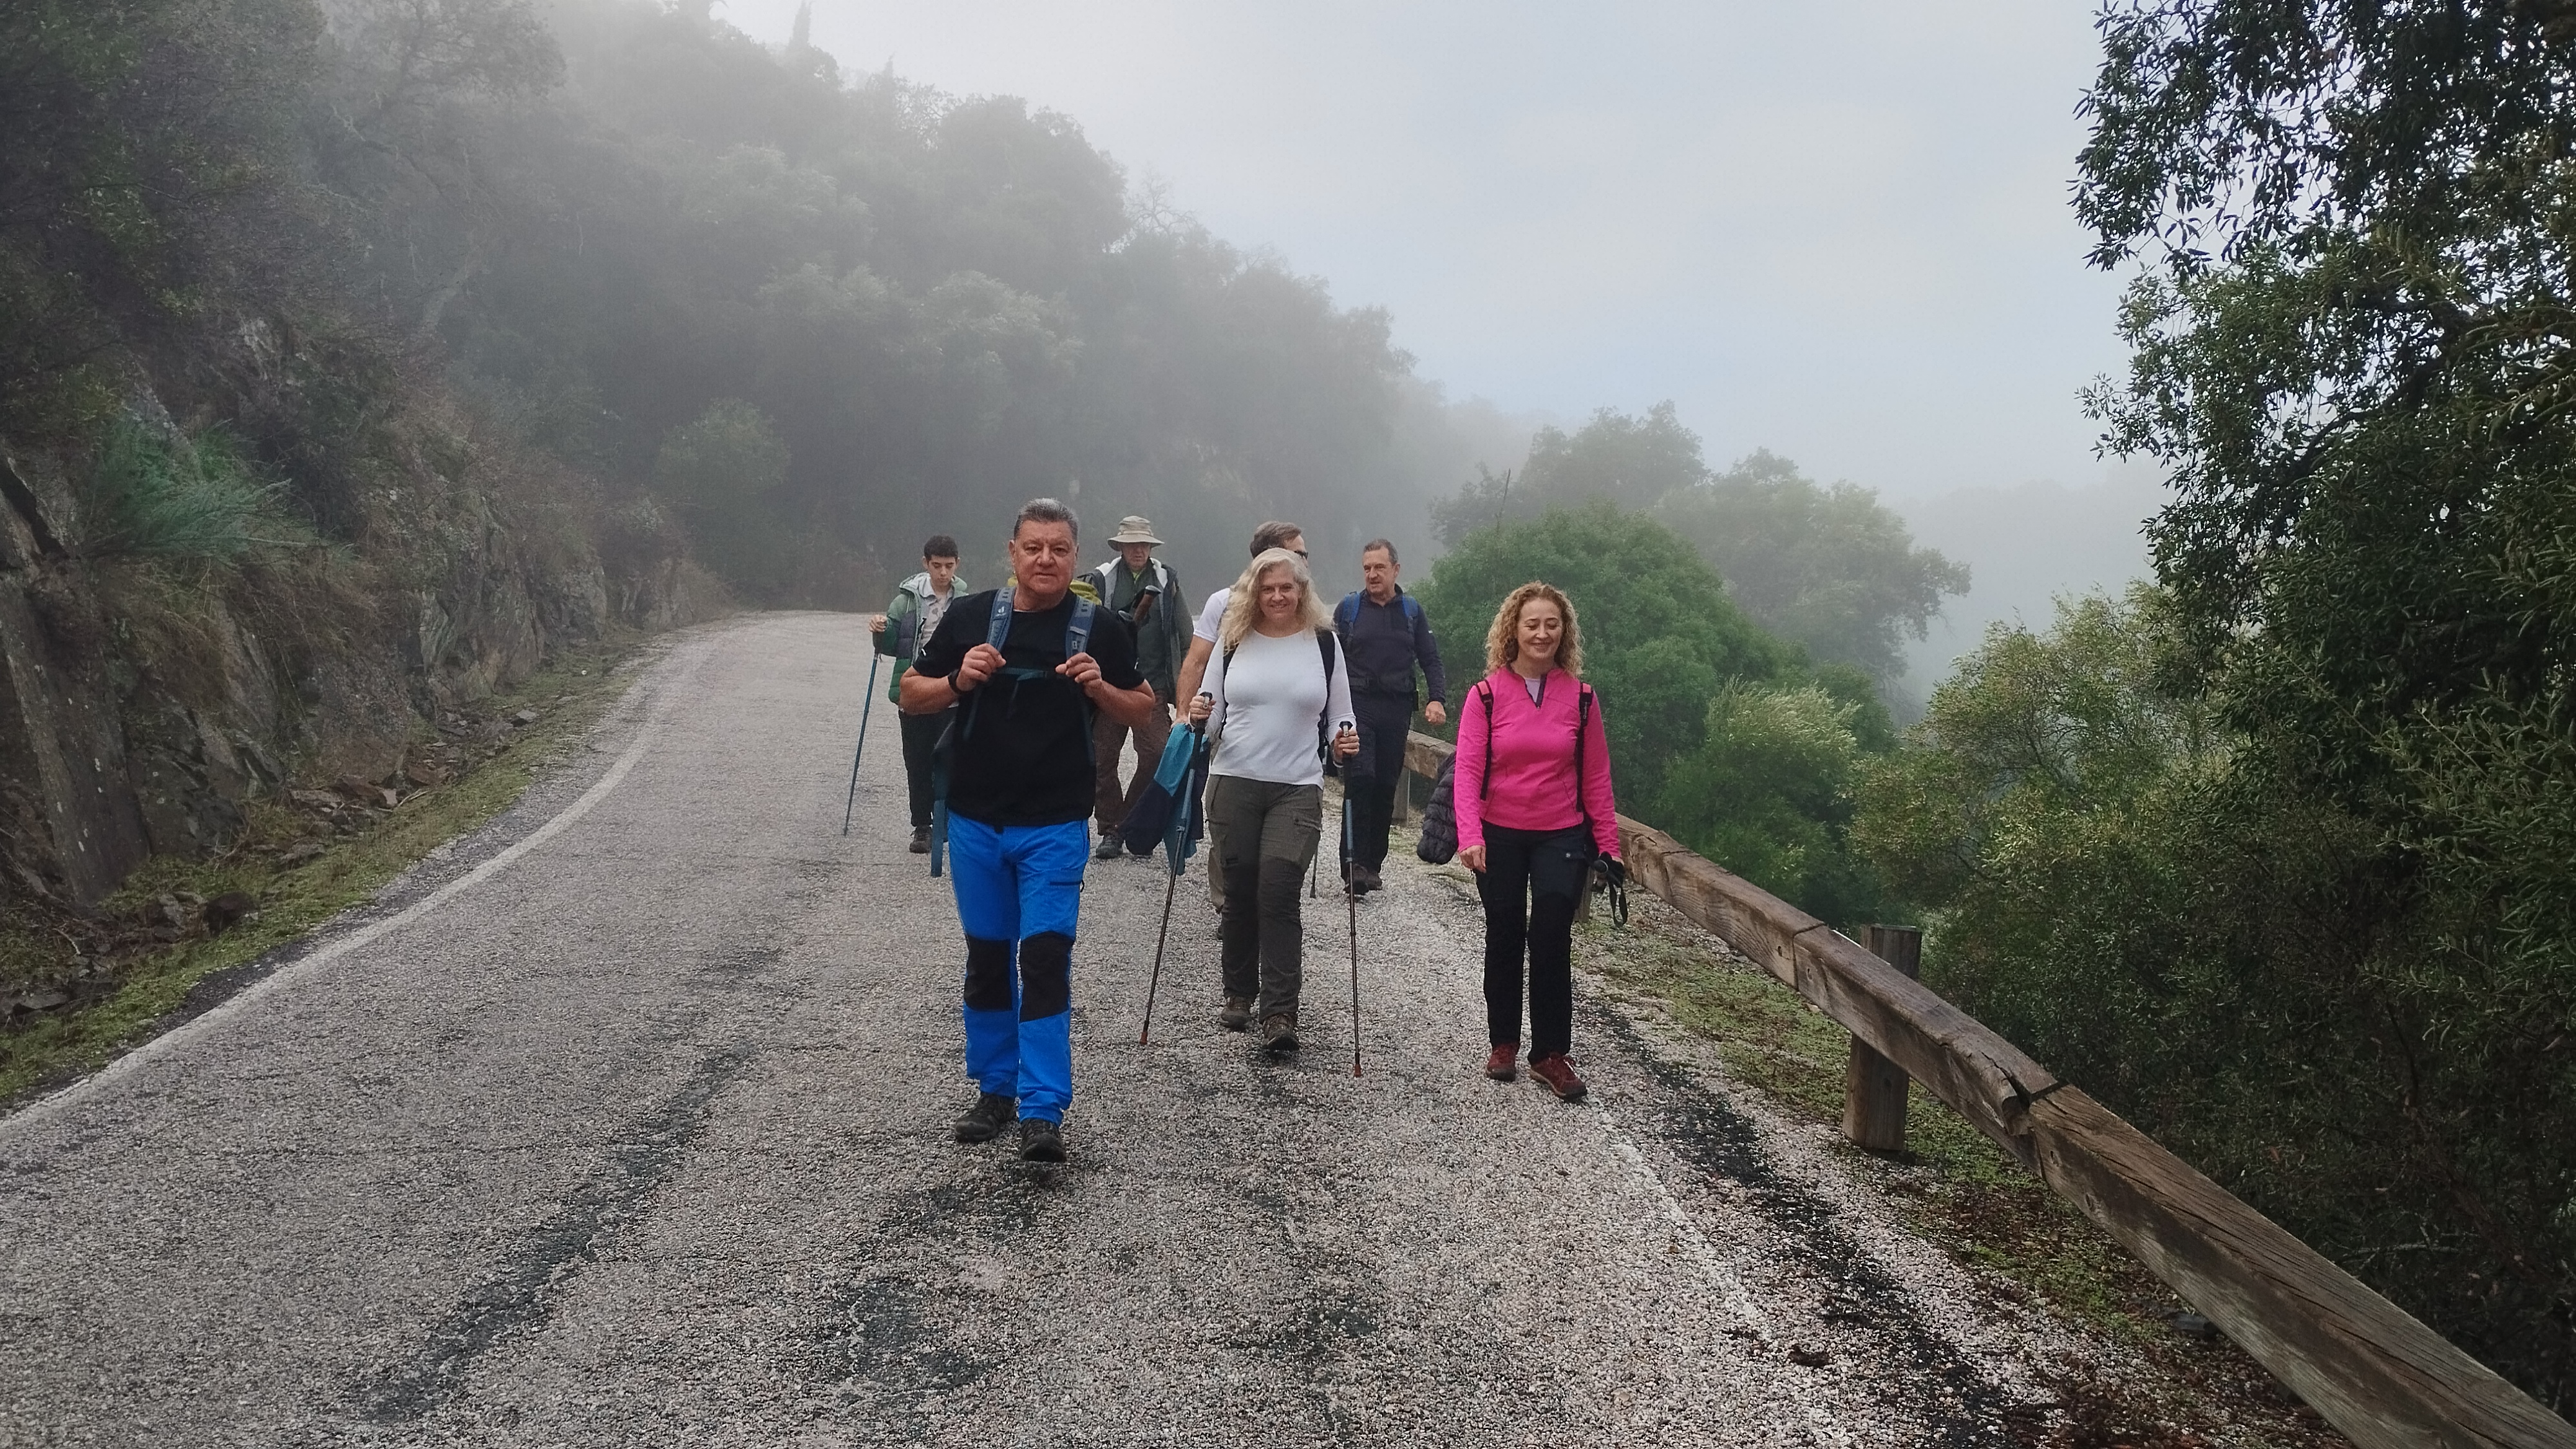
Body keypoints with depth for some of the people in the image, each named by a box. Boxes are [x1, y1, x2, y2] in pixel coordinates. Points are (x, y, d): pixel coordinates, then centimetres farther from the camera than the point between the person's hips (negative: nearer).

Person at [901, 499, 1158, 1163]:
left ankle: (1043, 1113, -4)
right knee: (988, 959, 12)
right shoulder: (971, 616, 1)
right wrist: (958, 681, -14)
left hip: (1054, 826, -2)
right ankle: (996, 1090, 27)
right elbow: (911, 695, 7)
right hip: (975, 822, 2)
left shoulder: (1100, 628, -1)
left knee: (1045, 960, -8)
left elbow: (1144, 709, 7)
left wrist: (1100, 688, -13)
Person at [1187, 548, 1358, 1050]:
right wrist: (1199, 718, -12)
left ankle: (1280, 1013, -10)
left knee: (1279, 895, -12)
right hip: (1234, 783, 2)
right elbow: (1210, 713, 10)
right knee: (1240, 893, 8)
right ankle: (1239, 995, 25)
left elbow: (1339, 714, 9)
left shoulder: (1324, 642, 3)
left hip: (1297, 789, -2)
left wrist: (1345, 737, -12)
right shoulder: (1233, 639, 5)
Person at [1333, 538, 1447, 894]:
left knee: (1386, 786, 5)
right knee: (1360, 777, -17)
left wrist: (1438, 699, -4)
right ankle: (1354, 861, -15)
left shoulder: (1412, 611, 12)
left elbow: (1430, 660, 12)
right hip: (1357, 704, -2)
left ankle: (1373, 863, 14)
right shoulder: (1349, 608, 7)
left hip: (1397, 708, 2)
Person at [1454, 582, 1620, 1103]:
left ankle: (1551, 1053, 4)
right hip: (1500, 836, 0)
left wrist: (1609, 845, 2)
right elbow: (1467, 769, -11)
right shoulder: (1485, 695, -5)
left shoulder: (1580, 697, -1)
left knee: (1551, 941, -8)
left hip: (1562, 837, 0)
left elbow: (1596, 777, 3)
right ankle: (1503, 1043, 27)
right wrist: (1469, 836, -23)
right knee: (1504, 939, 11)